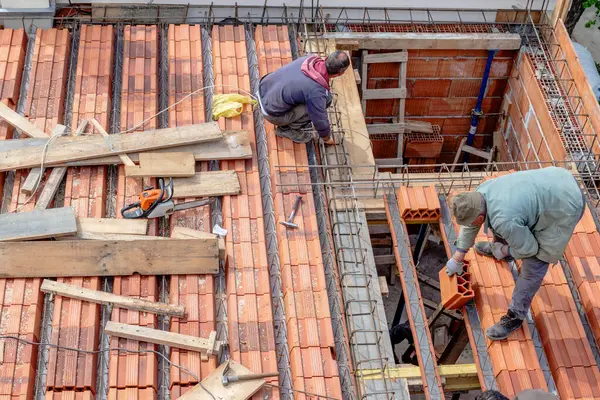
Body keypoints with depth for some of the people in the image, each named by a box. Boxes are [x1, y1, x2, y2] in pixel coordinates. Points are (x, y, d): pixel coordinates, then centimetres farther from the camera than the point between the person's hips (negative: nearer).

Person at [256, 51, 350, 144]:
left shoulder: (309, 59, -9)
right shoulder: (317, 92, -29)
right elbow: (320, 120, -13)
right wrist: (327, 138, 8)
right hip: (271, 113, -8)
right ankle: (287, 129, 2)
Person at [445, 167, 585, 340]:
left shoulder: (504, 220, -34)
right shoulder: (481, 192, -8)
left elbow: (527, 248, -18)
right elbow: (469, 227, 9)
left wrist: (504, 251, 0)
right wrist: (457, 258, 17)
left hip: (565, 205, -8)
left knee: (534, 264, -3)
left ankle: (515, 316, 10)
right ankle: (498, 249, 53)